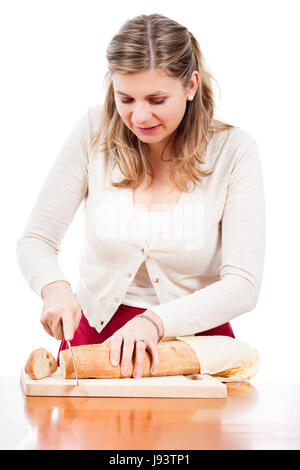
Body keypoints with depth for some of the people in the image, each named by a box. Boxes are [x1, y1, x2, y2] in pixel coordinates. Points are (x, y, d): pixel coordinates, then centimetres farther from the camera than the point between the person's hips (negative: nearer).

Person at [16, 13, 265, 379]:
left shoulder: (233, 149, -8)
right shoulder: (94, 132, -4)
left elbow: (242, 285, -12)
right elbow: (35, 241, 2)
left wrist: (156, 322, -27)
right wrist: (54, 287, -21)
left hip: (195, 336, -1)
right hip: (97, 334, 1)